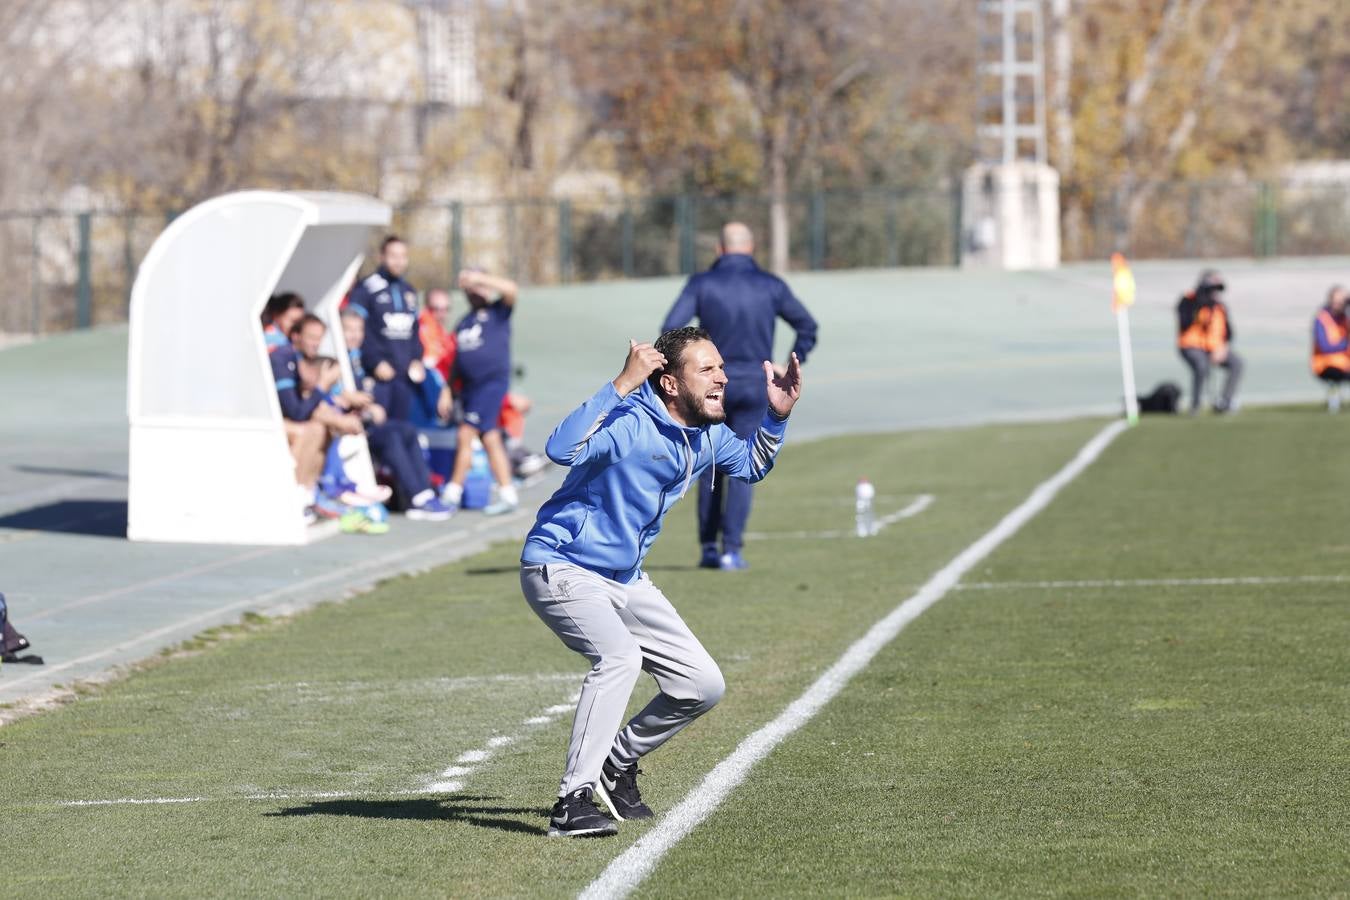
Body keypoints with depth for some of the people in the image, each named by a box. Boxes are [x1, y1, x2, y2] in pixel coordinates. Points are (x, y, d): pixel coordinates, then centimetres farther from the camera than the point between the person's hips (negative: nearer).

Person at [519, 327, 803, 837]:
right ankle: (573, 804, -31)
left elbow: (752, 466, 22)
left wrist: (776, 415, 3)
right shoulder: (629, 423, -25)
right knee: (619, 656, -34)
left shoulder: (707, 436, 1)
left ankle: (618, 763, 26)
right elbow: (563, 450, -43)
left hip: (625, 582, 9)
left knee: (703, 686, 4)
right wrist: (621, 384, -45)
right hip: (559, 568, -8)